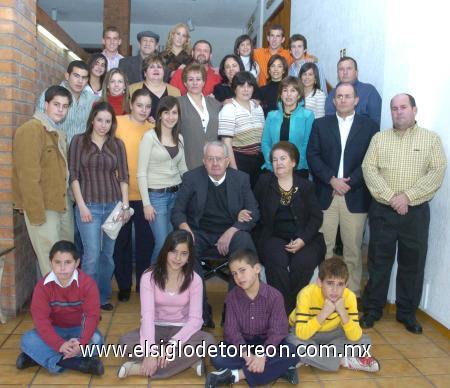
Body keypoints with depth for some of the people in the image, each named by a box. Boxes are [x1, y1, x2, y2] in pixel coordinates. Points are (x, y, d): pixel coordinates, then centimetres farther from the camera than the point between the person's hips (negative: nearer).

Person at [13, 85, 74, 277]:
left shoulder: (58, 134, 17)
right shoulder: (31, 129, -13)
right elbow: (28, 175, -19)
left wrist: (68, 202, 8)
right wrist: (37, 214, -21)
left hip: (62, 205, 9)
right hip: (43, 207, -9)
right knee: (51, 265, -4)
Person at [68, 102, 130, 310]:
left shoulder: (117, 144, 8)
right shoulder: (79, 141, 1)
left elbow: (123, 175, 7)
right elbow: (73, 175, -2)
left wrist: (125, 205, 1)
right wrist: (82, 205, -9)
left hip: (113, 205, 3)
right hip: (89, 205, -3)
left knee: (108, 254, 9)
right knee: (92, 255, -8)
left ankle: (103, 297, 24)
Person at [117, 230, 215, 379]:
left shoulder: (194, 280, -9)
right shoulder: (149, 276, -12)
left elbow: (195, 319, -16)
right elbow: (147, 314, -21)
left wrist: (172, 344, -30)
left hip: (180, 330, 0)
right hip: (156, 329, 0)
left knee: (207, 340, -31)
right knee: (126, 341, -30)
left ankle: (141, 368, -28)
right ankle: (187, 361, -24)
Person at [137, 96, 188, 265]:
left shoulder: (179, 138, 10)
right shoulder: (149, 136, -8)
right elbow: (141, 173, -10)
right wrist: (146, 203, -13)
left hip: (176, 194, 5)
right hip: (156, 195, -5)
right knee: (162, 244, -3)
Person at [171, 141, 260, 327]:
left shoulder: (241, 178, 7)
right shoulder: (191, 178, 6)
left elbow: (253, 212, 1)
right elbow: (177, 211, 5)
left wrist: (231, 231, -15)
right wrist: (184, 227, -19)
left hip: (231, 231, 0)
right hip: (200, 233, 0)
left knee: (245, 243, -32)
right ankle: (201, 309, -21)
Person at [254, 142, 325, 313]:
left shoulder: (306, 185, 11)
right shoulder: (264, 182, 13)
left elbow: (316, 216, 3)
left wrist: (302, 240, -11)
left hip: (303, 239, 0)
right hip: (274, 238, 0)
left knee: (303, 262, -29)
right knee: (277, 260, -32)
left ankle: (294, 309, -12)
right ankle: (281, 309, -20)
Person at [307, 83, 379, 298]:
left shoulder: (369, 126, 7)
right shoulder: (320, 124, 11)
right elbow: (312, 155, 2)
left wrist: (349, 182, -10)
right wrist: (332, 180, -9)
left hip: (355, 197, -1)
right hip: (325, 195, 1)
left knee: (353, 249, 4)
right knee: (323, 247, 4)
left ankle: (353, 292, 16)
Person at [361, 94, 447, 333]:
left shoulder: (431, 139, 4)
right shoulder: (379, 138, 6)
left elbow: (437, 172, -6)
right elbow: (369, 168, -4)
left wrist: (407, 196, -16)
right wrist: (391, 197, -16)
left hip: (416, 212, 0)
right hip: (382, 211, 0)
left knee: (412, 263, 8)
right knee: (378, 261, 7)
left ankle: (407, 313, 24)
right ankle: (372, 309, 21)